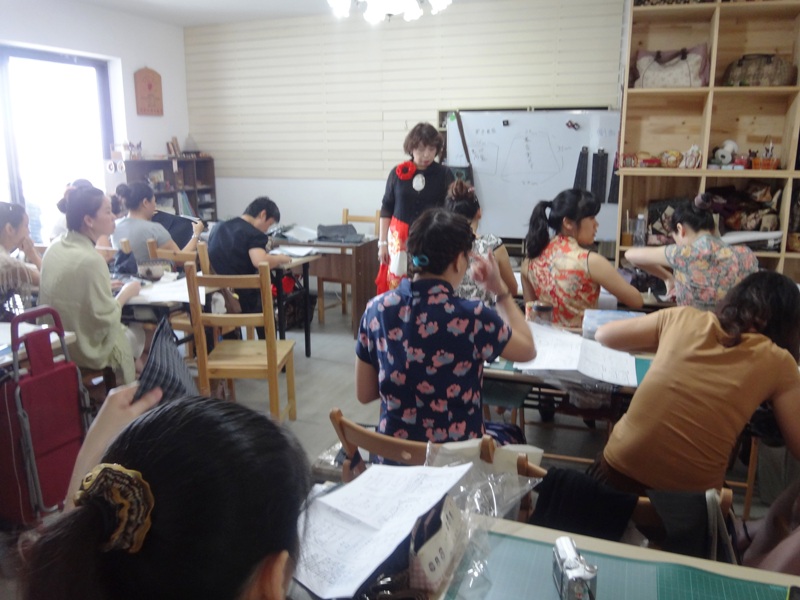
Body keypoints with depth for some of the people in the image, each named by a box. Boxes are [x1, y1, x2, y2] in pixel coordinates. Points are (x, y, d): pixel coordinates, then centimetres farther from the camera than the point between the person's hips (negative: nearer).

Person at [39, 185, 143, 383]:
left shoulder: (56, 246, -3)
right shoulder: (91, 260, -29)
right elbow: (106, 318, -24)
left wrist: (107, 285, 9)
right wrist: (126, 293, -9)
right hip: (87, 348, -7)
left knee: (125, 328, 28)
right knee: (138, 334, 20)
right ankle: (122, 388, 40)